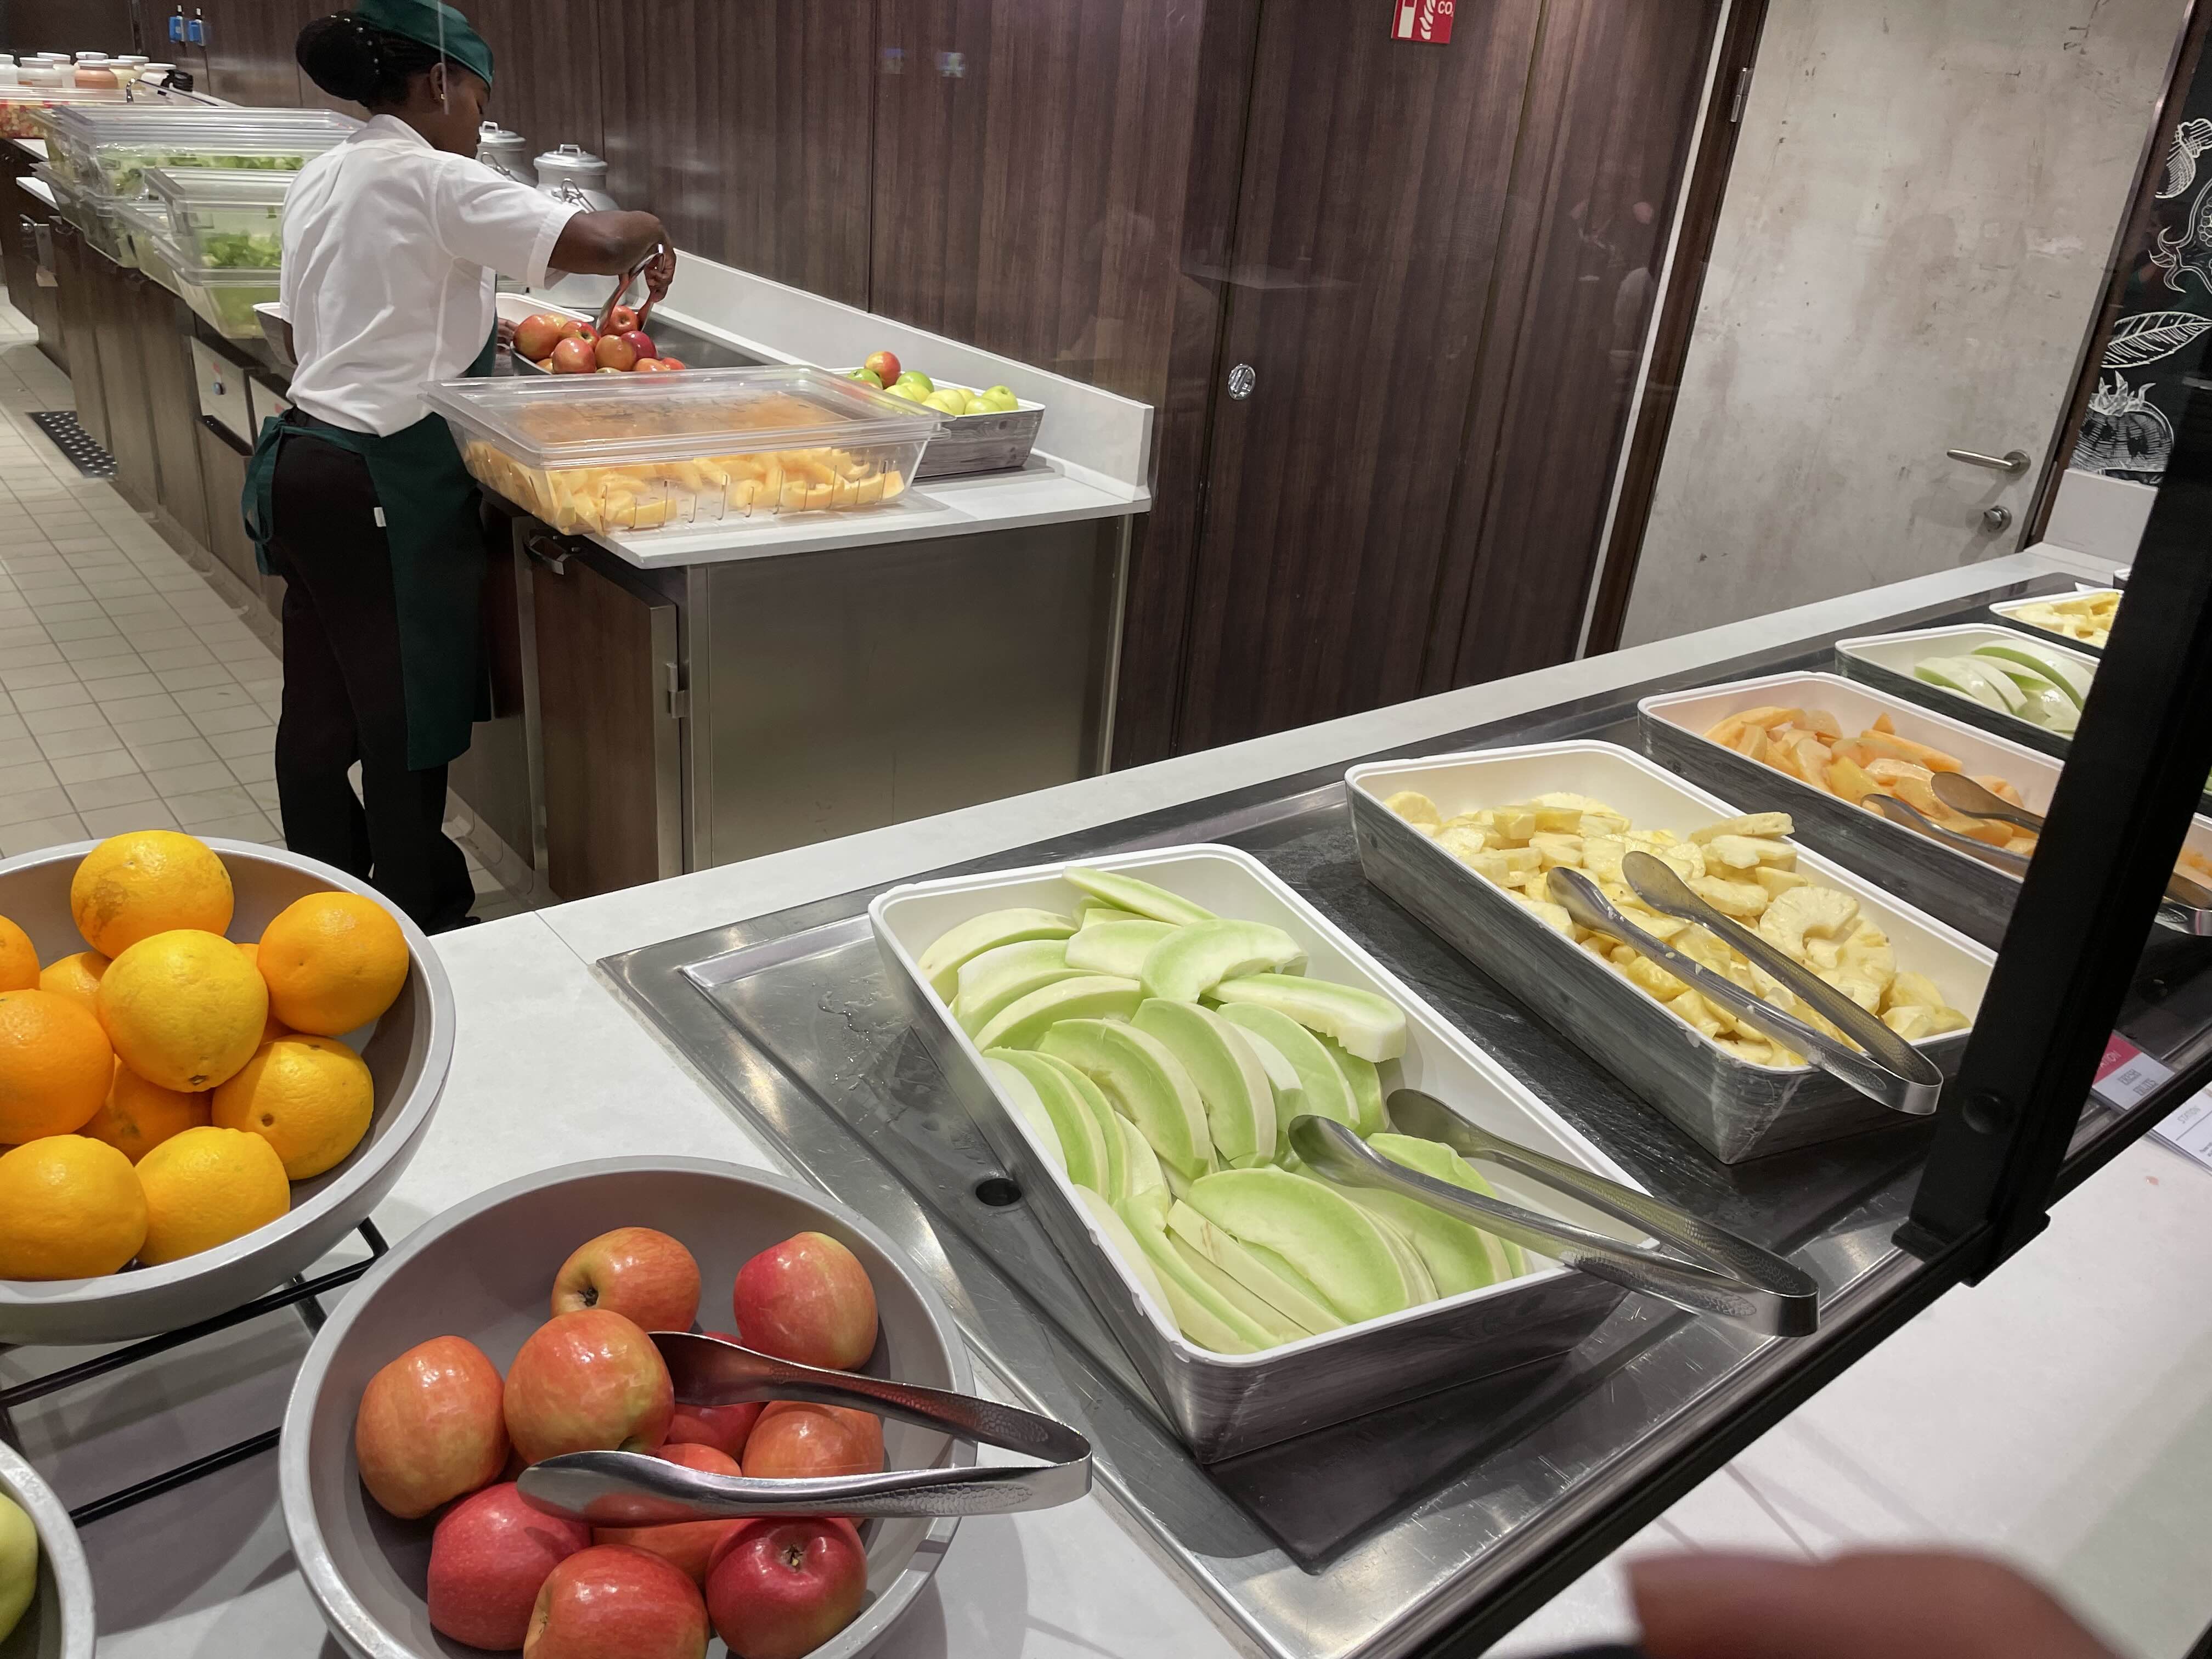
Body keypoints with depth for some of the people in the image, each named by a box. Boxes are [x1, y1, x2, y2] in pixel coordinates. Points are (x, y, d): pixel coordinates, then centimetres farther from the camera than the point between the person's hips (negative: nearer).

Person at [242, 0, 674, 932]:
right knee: (406, 716, 2)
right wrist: (650, 231, -2)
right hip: (386, 487, -9)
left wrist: (470, 335, 17)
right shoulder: (434, 181, -13)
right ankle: (416, 926, 15)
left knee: (319, 705, 16)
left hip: (304, 462, 9)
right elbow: (597, 243, -22)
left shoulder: (321, 181, 14)